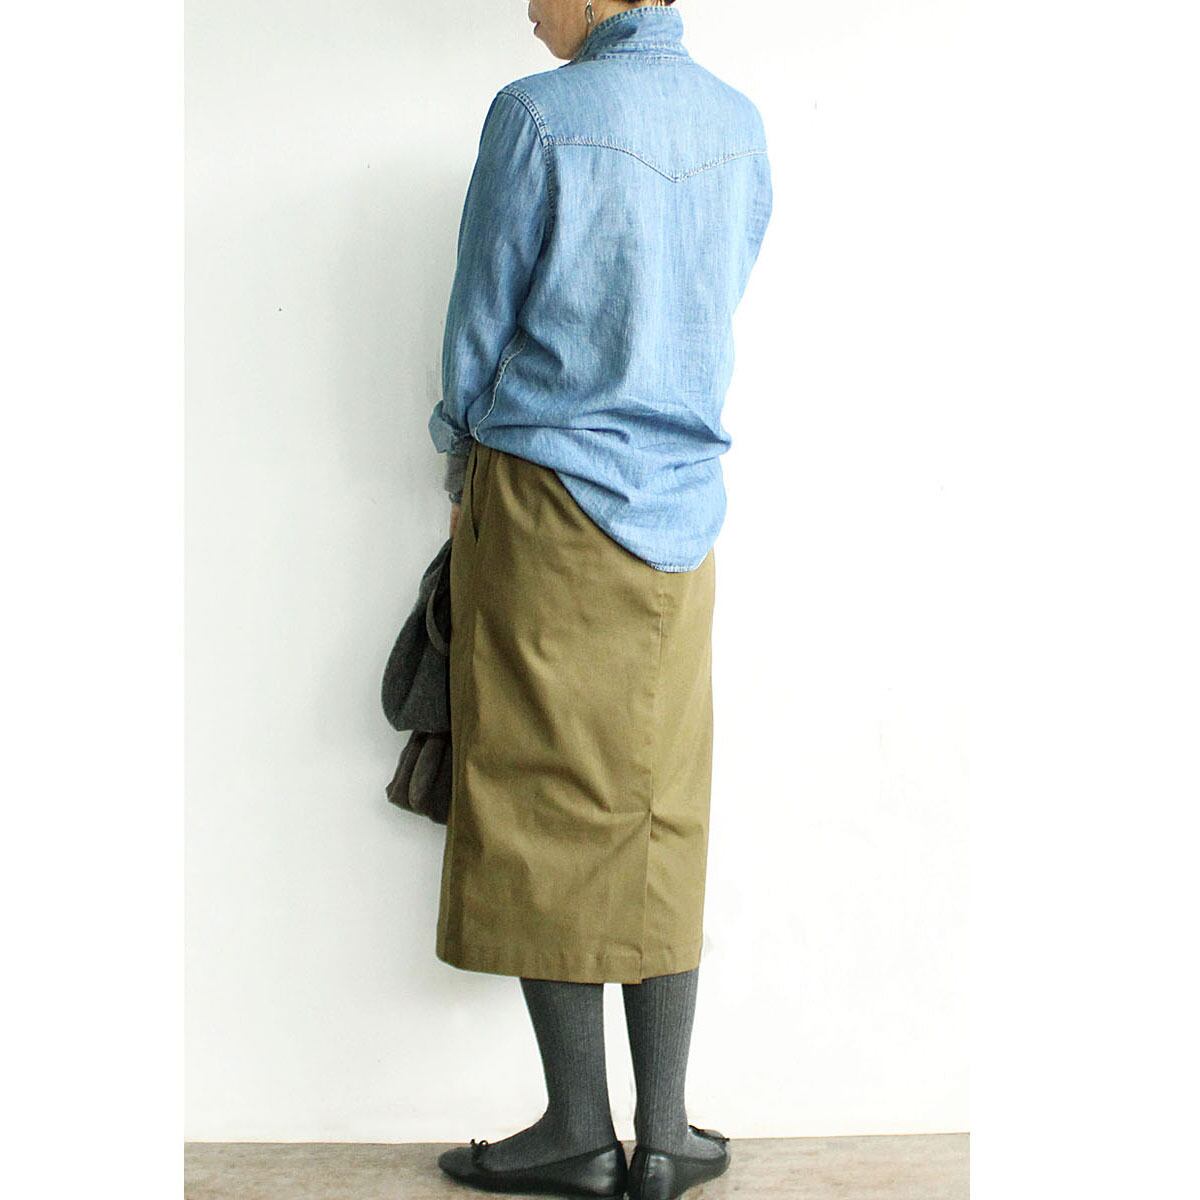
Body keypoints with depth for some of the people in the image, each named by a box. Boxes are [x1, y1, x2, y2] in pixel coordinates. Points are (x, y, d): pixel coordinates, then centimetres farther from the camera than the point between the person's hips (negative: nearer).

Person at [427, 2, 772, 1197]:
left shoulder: (538, 114, -9)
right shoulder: (740, 125, 8)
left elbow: (481, 320, -4)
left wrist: (463, 467, 12)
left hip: (547, 491, -5)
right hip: (679, 514, 5)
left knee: (545, 811, 3)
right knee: (662, 820, 9)